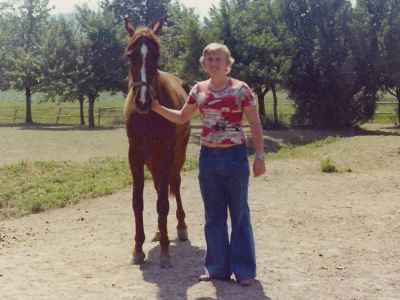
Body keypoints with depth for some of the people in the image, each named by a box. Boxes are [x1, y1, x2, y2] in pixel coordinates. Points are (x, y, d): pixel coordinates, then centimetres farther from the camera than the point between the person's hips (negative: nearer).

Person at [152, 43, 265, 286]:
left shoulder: (241, 89, -7)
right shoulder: (199, 90, 6)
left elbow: (255, 125, -5)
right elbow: (181, 118, 17)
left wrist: (260, 157, -10)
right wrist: (157, 107, 5)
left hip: (235, 156, -4)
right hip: (208, 156, 5)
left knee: (239, 213, 3)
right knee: (213, 214, 10)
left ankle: (245, 269, 13)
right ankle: (218, 267, 22)